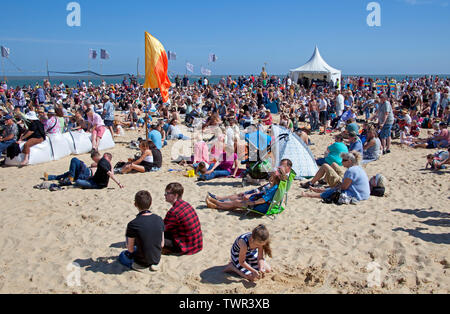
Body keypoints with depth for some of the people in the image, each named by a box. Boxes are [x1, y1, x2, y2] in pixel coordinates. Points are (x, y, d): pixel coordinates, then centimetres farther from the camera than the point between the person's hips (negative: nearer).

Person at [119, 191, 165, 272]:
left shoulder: (133, 224, -24)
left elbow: (130, 249, -11)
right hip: (157, 259, 4)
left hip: (141, 264, -4)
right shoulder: (159, 220, -10)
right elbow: (162, 245, -1)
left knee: (122, 255, 27)